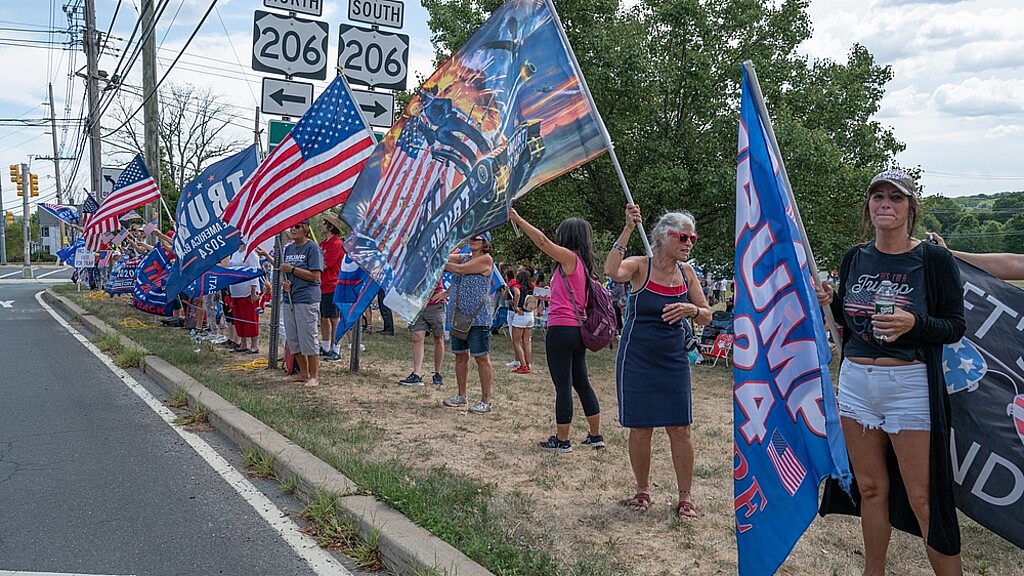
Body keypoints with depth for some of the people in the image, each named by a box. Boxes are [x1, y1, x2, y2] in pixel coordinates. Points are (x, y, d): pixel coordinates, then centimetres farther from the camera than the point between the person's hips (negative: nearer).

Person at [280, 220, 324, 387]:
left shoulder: (312, 248, -7)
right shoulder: (288, 248, 15)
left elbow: (315, 276, -14)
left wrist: (292, 269, -14)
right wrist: (283, 281, -2)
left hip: (307, 300, -8)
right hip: (288, 299, 8)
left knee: (308, 338, -5)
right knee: (293, 340, 11)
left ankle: (314, 376, 4)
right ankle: (303, 373, 23)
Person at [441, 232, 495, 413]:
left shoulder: (486, 259, -7)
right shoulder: (464, 257, 17)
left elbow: (459, 269, -14)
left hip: (477, 318, -8)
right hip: (458, 316, 8)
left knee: (482, 358, -4)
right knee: (460, 356, 13)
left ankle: (485, 401, 1)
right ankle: (461, 396, 25)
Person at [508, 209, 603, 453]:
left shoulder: (569, 257, -9)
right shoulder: (585, 263, 14)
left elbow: (542, 241, -17)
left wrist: (518, 219, -12)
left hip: (561, 329, -9)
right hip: (578, 330, 9)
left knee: (563, 385, -3)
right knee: (582, 383, 16)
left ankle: (561, 440, 4)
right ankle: (595, 436, 22)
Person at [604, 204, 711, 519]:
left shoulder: (686, 272, 3)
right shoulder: (641, 265, -10)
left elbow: (707, 315, 8)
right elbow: (612, 271, -33)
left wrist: (691, 310, -14)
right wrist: (628, 230, -34)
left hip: (674, 361, 3)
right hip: (637, 360, -3)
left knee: (680, 429, 2)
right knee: (640, 430, 5)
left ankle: (685, 496, 16)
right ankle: (642, 490, 25)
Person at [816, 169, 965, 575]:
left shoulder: (935, 260, -7)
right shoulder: (854, 258, 7)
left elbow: (956, 326, -6)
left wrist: (913, 323, -23)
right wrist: (829, 301, -4)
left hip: (911, 386, -5)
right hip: (856, 382, 5)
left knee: (922, 498, 0)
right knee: (870, 488, 16)